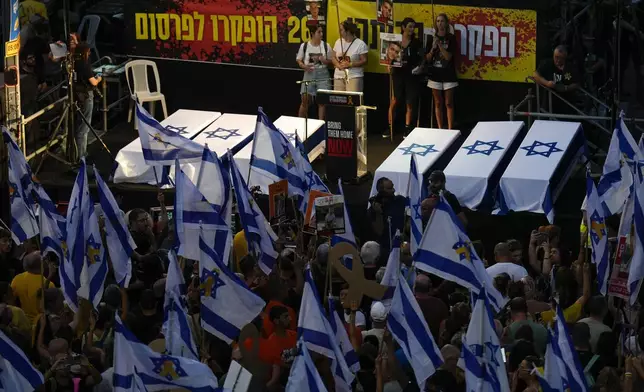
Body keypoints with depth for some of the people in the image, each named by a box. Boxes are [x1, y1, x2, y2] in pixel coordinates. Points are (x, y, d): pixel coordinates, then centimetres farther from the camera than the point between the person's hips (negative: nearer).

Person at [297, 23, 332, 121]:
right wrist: (304, 66, -13)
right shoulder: (304, 46, 0)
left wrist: (325, 61, -13)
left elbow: (331, 61, 9)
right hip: (309, 74, 0)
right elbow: (299, 60, 7)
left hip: (322, 74, 0)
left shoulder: (326, 46, 2)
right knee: (305, 100, 2)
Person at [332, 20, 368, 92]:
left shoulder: (360, 44, -6)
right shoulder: (338, 42, 10)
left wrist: (350, 64, -17)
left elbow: (364, 61, -7)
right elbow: (334, 57, 15)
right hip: (338, 76, 5)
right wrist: (338, 65, -7)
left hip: (354, 77, -5)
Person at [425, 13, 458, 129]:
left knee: (448, 103, -1)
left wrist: (439, 44, -21)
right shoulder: (431, 39, 3)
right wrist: (433, 48, -14)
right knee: (438, 103, 7)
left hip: (448, 74, -3)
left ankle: (450, 130, -1)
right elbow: (427, 59, 4)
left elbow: (448, 57, -13)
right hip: (435, 74, 3)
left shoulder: (451, 38, -5)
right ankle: (440, 130, 12)